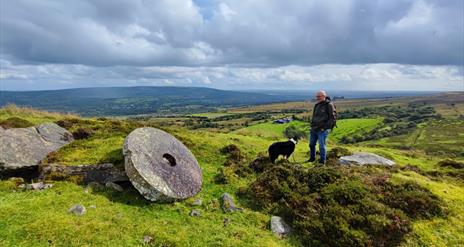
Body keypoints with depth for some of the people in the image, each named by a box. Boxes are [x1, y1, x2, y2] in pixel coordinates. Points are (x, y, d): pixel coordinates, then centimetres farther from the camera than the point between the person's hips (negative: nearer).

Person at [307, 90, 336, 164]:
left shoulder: (329, 105, -9)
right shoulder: (317, 105, 13)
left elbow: (332, 118, -11)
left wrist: (325, 127, -16)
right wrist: (312, 125, 13)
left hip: (322, 130, -7)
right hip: (314, 129, 7)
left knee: (321, 145, -4)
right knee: (311, 144, 13)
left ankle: (322, 161, 11)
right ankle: (312, 158, 30)